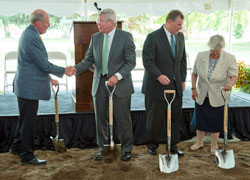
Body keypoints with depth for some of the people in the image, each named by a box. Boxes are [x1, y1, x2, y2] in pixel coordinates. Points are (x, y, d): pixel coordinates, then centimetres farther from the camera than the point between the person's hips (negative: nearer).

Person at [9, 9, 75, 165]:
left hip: (26, 86, 11)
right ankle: (27, 155, 10)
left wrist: (48, 78, 22)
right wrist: (64, 71, -8)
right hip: (30, 87, -11)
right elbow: (44, 64, -21)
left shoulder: (29, 34, 13)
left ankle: (17, 147, 35)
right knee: (29, 121, -1)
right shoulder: (33, 38, -21)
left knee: (25, 118, 21)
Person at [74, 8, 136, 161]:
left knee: (123, 118, 4)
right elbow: (89, 60, 6)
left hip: (120, 84, -4)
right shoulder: (95, 38, 7)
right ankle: (102, 148, 26)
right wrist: (75, 69, -13)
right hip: (100, 83, 4)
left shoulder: (125, 37, -7)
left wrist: (117, 76, -23)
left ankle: (127, 149, 22)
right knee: (100, 118, 11)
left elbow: (131, 62, -9)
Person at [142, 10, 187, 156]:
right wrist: (159, 75, -30)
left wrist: (183, 80, 11)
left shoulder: (180, 37, 10)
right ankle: (152, 144, 24)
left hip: (175, 85, 6)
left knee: (176, 116, 6)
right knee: (155, 117, 5)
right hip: (157, 85, -5)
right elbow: (148, 61, -16)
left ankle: (173, 145, 19)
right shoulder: (153, 37, -11)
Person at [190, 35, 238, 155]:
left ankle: (214, 146, 23)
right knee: (200, 120, 12)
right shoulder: (200, 56, -4)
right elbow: (194, 73, 6)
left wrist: (230, 83, -36)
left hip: (218, 98, -2)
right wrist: (193, 88, 0)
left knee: (215, 122, 7)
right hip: (201, 96, 2)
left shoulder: (229, 58, -11)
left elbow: (234, 76, -15)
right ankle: (199, 142, 30)